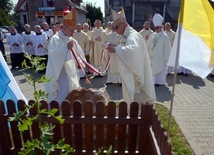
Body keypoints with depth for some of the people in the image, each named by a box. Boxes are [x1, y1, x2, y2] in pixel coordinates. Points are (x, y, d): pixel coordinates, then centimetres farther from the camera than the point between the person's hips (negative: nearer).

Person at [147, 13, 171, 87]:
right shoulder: (152, 35, 4)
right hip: (152, 57, 4)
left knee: (159, 69, 6)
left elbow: (167, 49, -9)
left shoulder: (165, 37, -9)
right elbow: (148, 46, 7)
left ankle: (158, 81, 18)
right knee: (152, 69, 10)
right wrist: (148, 55, 3)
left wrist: (165, 58, -10)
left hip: (160, 58, -4)